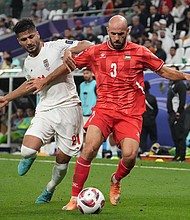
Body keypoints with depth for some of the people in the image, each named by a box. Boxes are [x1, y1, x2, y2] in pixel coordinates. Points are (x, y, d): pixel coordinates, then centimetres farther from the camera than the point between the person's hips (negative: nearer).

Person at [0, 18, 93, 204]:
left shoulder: (56, 47, -8)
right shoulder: (27, 64, 11)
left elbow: (88, 46, -12)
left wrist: (69, 52, -30)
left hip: (68, 108, -4)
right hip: (45, 110, 4)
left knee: (62, 159, 3)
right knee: (27, 151, -17)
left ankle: (50, 189, 33)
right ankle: (30, 157, 22)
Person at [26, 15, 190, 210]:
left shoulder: (140, 52, 5)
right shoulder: (95, 52, 7)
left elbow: (163, 71, 14)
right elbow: (69, 65, 19)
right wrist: (45, 81, 23)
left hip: (130, 113, 0)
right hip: (103, 109, 0)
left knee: (130, 154, -19)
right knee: (89, 148, -21)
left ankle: (116, 180, 18)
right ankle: (74, 198, -11)